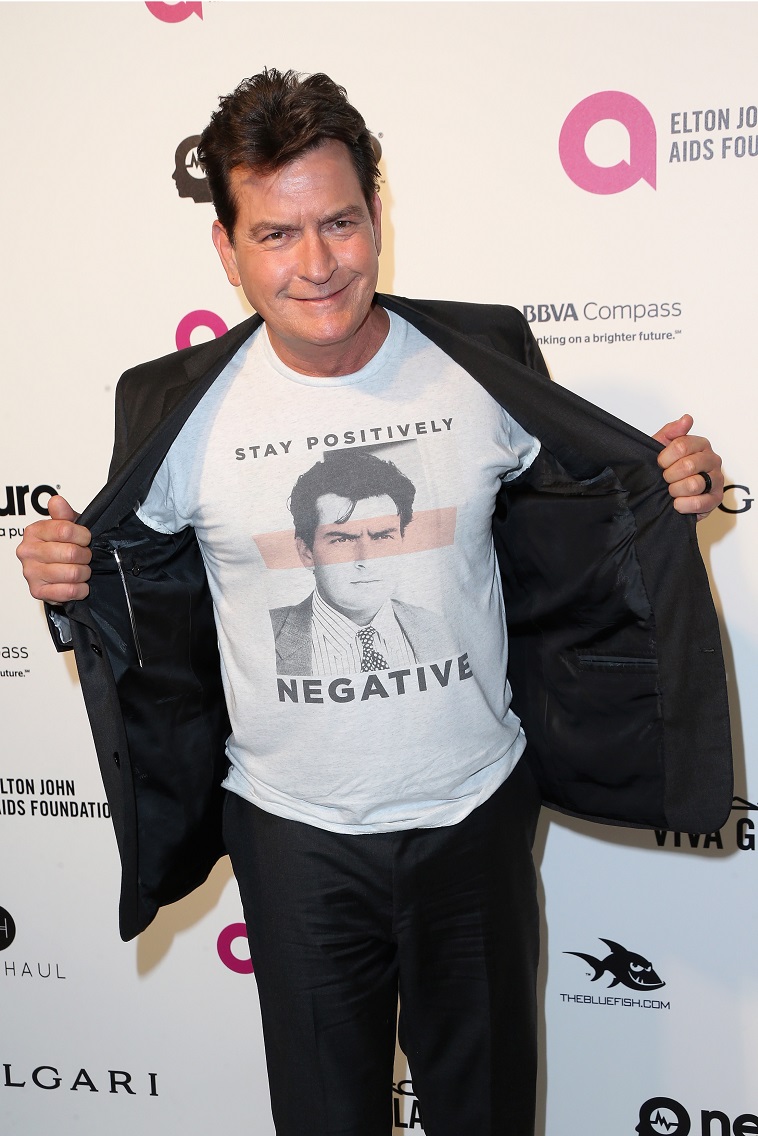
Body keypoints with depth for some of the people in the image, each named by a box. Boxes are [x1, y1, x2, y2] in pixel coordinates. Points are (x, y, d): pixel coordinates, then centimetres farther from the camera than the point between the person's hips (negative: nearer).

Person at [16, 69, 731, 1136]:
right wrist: (65, 577, -15)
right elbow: (134, 570, 5)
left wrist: (668, 489, -11)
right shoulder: (180, 408, -10)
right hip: (294, 833, 0)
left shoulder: (483, 359, -8)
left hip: (478, 811, 1)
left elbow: (573, 511, 7)